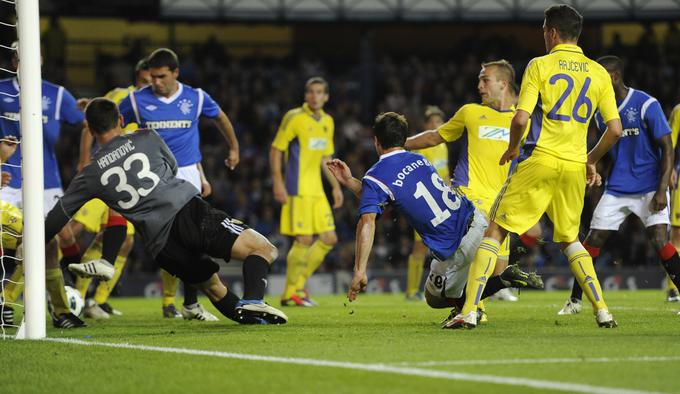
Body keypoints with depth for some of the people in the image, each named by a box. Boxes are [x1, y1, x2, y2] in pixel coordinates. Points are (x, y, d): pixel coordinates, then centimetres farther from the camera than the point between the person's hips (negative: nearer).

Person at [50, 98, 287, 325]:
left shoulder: (90, 176, 14)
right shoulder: (147, 138, 12)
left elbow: (55, 221, 21)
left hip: (159, 245, 2)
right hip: (189, 211, -2)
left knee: (212, 287, 21)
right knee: (262, 249, -4)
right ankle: (252, 301, -29)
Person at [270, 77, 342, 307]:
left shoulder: (327, 122, 13)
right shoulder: (294, 118, -8)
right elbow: (275, 150, -7)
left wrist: (335, 186, 17)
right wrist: (278, 184, -14)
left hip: (317, 190, 8)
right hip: (298, 190, -8)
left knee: (329, 239, 4)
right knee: (304, 240, -11)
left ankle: (298, 283, 15)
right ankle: (290, 294, -1)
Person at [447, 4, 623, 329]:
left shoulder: (540, 66, -3)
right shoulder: (599, 73, 8)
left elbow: (521, 119, -12)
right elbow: (615, 129, 6)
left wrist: (512, 148, 7)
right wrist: (591, 161, 21)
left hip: (539, 160, -4)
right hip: (575, 166, 4)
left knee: (495, 232, 2)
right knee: (570, 240, 22)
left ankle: (469, 311, -8)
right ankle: (602, 312, 11)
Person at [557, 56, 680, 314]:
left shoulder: (646, 105, -12)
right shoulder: (602, 111, 7)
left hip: (649, 189, -6)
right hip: (617, 190, 6)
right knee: (593, 241, 1)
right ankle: (574, 301, 13)